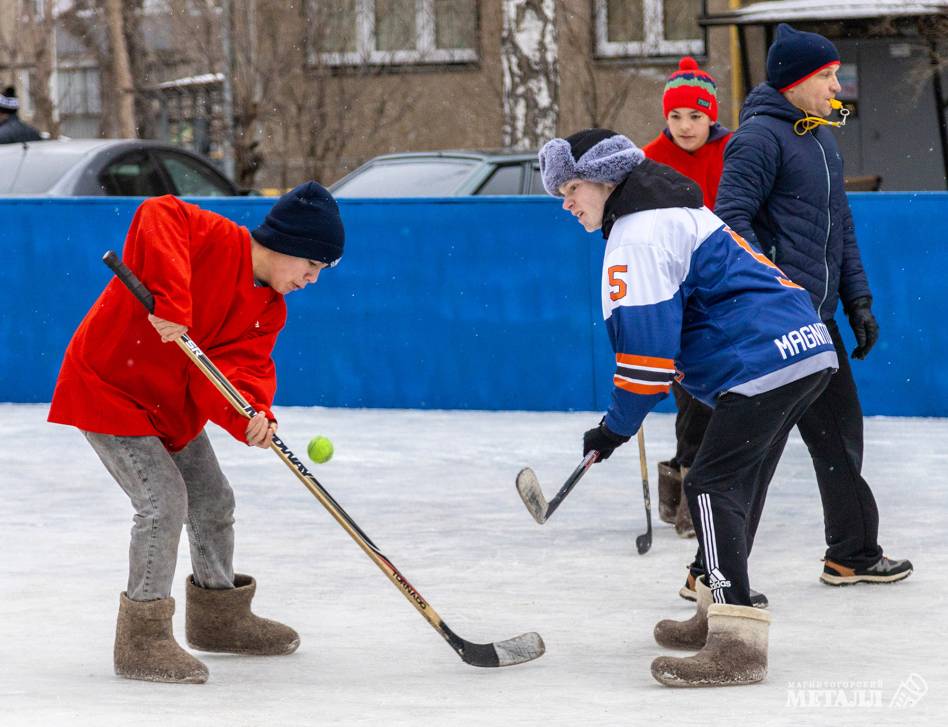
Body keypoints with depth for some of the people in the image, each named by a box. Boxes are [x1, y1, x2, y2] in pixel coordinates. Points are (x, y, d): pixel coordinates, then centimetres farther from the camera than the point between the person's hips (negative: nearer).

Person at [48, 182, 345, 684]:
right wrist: (170, 300, -49)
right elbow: (158, 216, -40)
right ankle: (142, 641, -10)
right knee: (163, 498, -17)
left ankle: (218, 615, 38)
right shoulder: (214, 239, -22)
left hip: (173, 406, 9)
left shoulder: (270, 311, 1)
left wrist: (249, 415, -34)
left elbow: (241, 365, -12)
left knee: (212, 501, 16)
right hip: (107, 387, -9)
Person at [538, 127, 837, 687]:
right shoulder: (678, 214, 24)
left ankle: (737, 645, -22)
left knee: (714, 486, -14)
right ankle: (719, 613, 35)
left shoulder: (639, 234, -10)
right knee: (738, 484, 21)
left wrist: (618, 426, -6)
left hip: (764, 363, -11)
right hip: (807, 349, 11)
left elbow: (645, 336, -14)